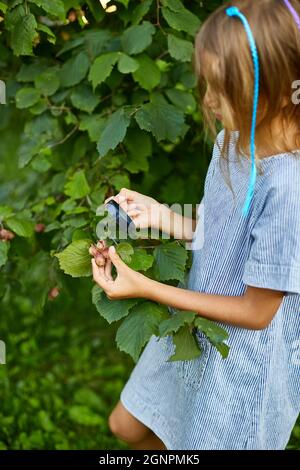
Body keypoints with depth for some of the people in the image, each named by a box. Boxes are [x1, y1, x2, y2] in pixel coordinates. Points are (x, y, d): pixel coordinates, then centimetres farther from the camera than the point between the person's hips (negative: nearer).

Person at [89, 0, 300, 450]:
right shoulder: (233, 142, -8)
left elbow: (257, 312, -24)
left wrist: (146, 287, -21)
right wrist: (163, 215, -9)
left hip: (248, 357, -7)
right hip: (194, 328, 7)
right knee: (127, 426, 22)